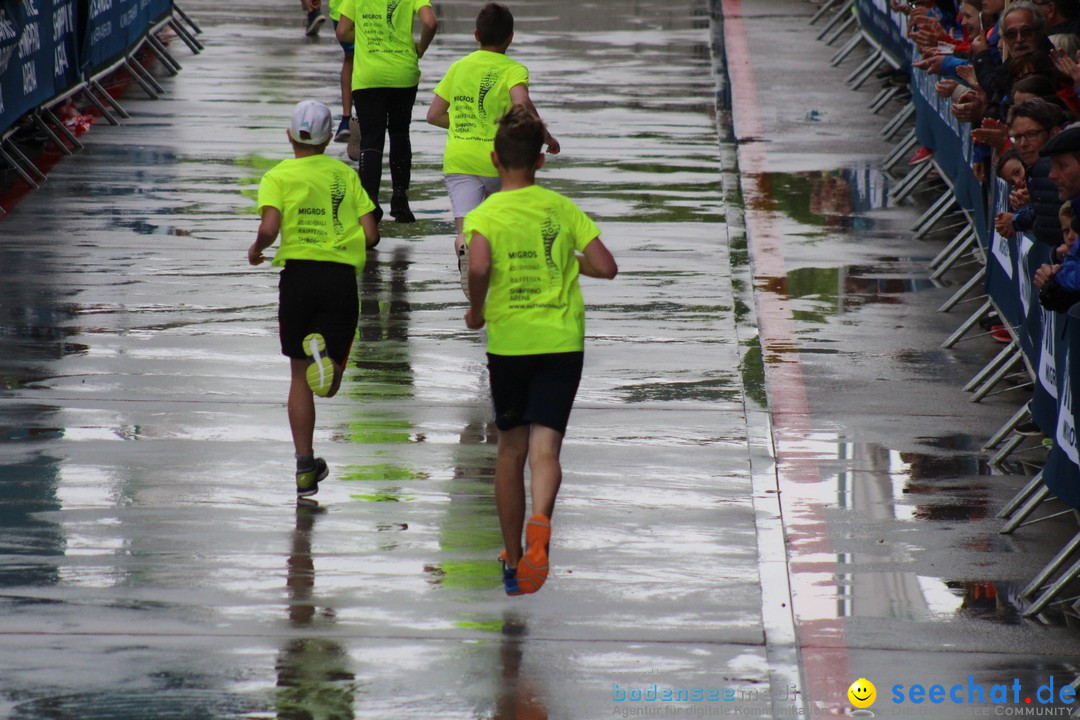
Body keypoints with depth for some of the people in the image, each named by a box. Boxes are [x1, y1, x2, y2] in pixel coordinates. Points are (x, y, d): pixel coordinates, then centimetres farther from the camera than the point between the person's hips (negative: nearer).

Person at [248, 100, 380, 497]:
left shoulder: (279, 177, 3)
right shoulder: (345, 174, 10)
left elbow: (270, 228, -12)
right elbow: (371, 235, 3)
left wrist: (256, 250, 9)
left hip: (298, 273, 0)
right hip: (342, 277, 1)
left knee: (300, 376, 13)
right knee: (328, 385, 3)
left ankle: (305, 467, 11)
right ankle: (325, 353, -34)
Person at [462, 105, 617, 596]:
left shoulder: (485, 215, -5)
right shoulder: (562, 210, 3)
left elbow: (478, 267, -24)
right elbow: (606, 267, -2)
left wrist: (475, 309, -6)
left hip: (508, 341, 0)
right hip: (561, 340, 0)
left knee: (511, 449, 15)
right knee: (545, 446, -7)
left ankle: (513, 560, 24)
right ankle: (539, 524, -37)